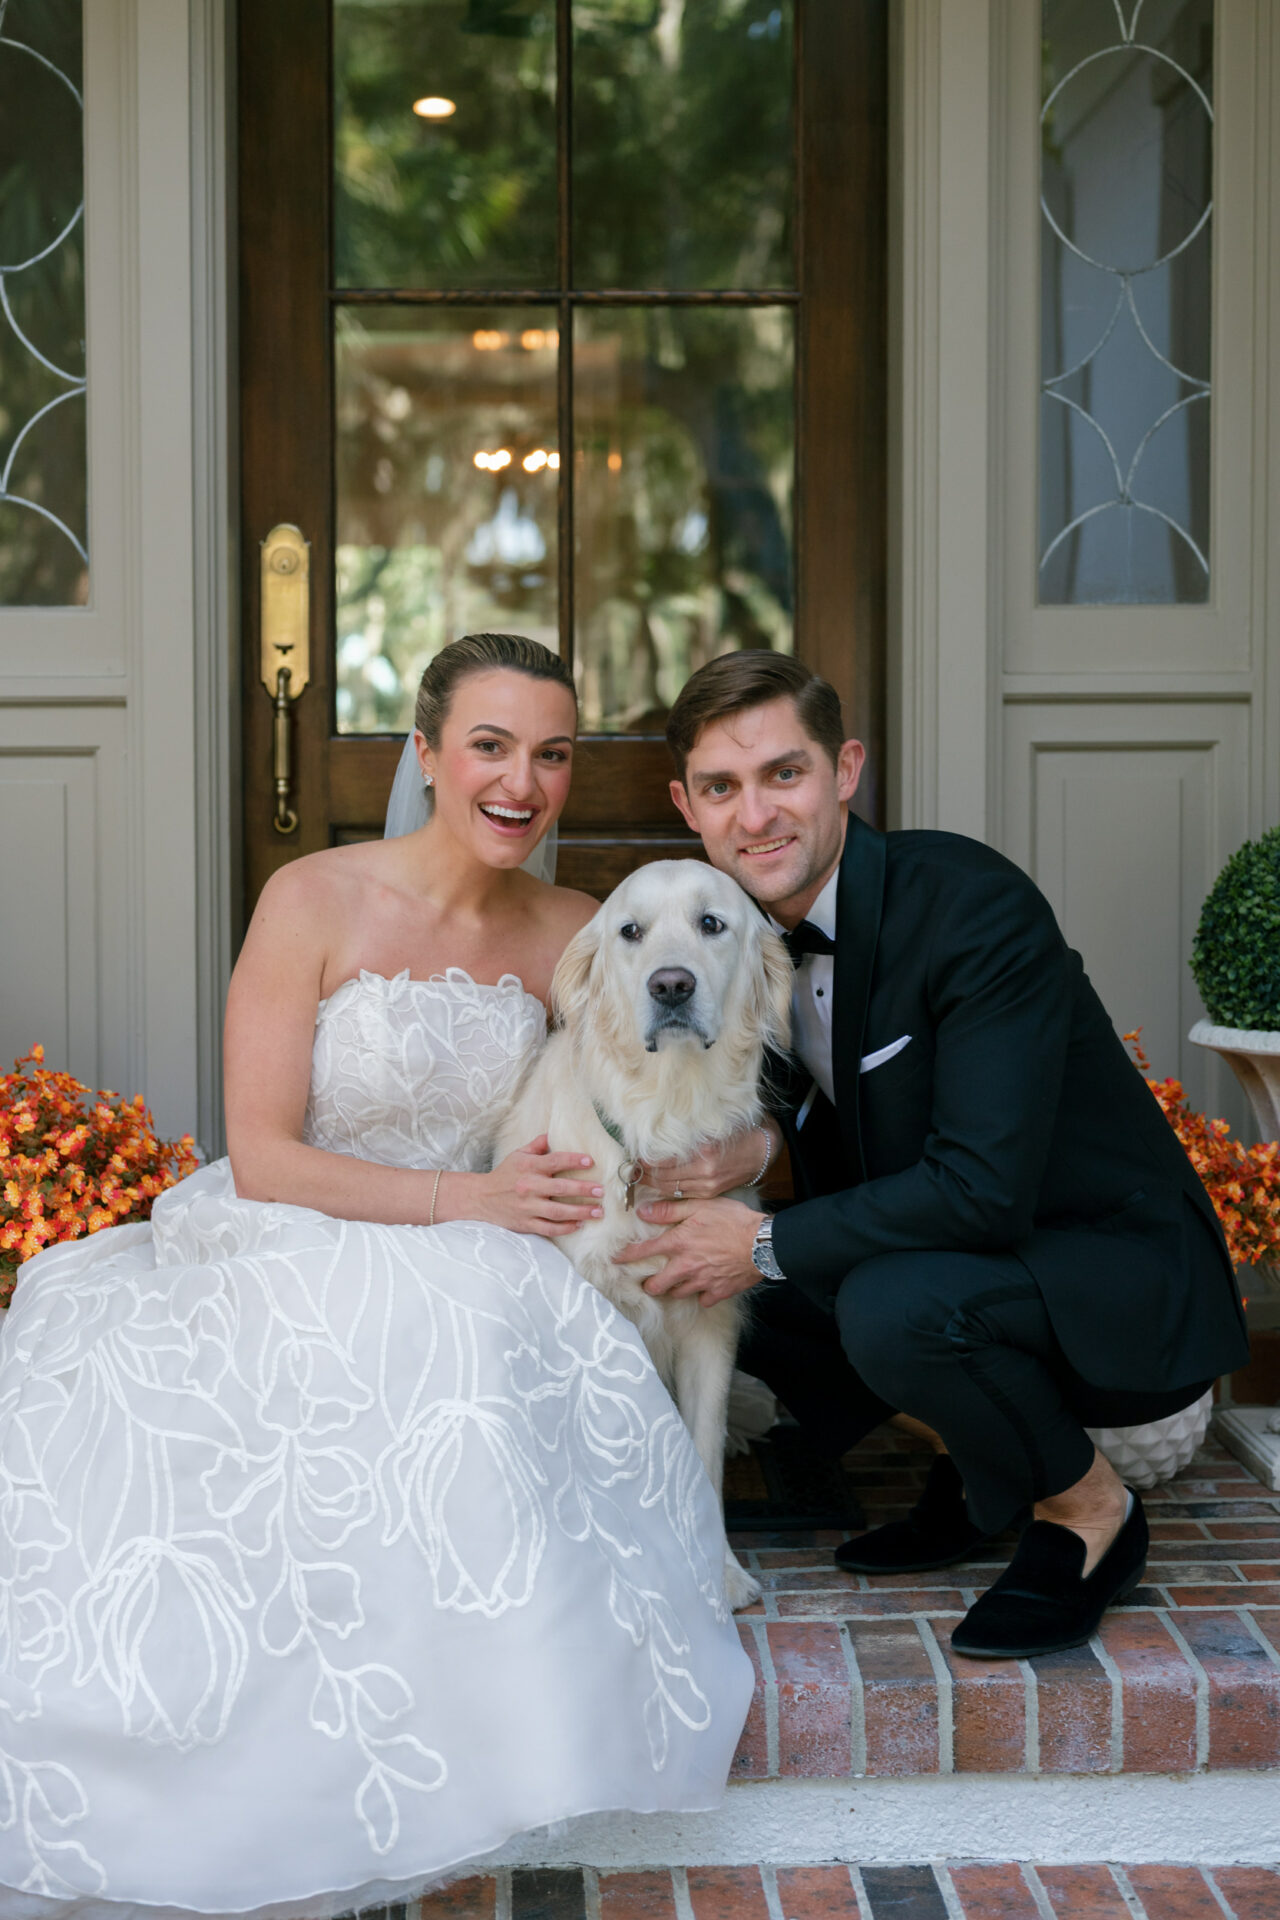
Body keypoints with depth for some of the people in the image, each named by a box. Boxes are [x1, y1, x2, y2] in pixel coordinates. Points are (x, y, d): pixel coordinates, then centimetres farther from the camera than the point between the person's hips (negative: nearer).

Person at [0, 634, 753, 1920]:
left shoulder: (567, 934, 4)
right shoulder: (315, 902, -9)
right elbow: (262, 1156, -12)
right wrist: (464, 1198, -19)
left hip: (460, 1279, 4)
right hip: (284, 1259, -3)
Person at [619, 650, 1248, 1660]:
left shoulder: (979, 907, -25)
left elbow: (985, 1187, -30)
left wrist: (768, 1245, -24)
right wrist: (725, 1156, -15)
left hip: (1120, 1275, -8)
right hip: (939, 1250, 8)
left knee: (891, 1305, -34)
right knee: (711, 1282, -2)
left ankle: (1087, 1506, -4)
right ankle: (977, 1468, 12)